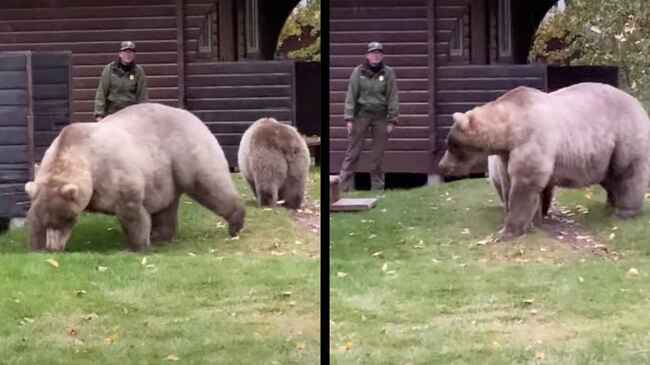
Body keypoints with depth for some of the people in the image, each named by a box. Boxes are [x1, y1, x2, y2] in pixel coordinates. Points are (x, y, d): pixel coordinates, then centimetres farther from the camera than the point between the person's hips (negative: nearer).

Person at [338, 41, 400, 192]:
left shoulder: (388, 73, 2)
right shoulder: (358, 72, 1)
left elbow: (393, 97, 2)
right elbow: (351, 95, 1)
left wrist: (392, 120, -3)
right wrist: (349, 118, -5)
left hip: (381, 116, 1)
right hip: (362, 114, -1)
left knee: (378, 153, 5)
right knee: (353, 151, -4)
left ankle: (377, 187, 14)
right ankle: (344, 185, -4)